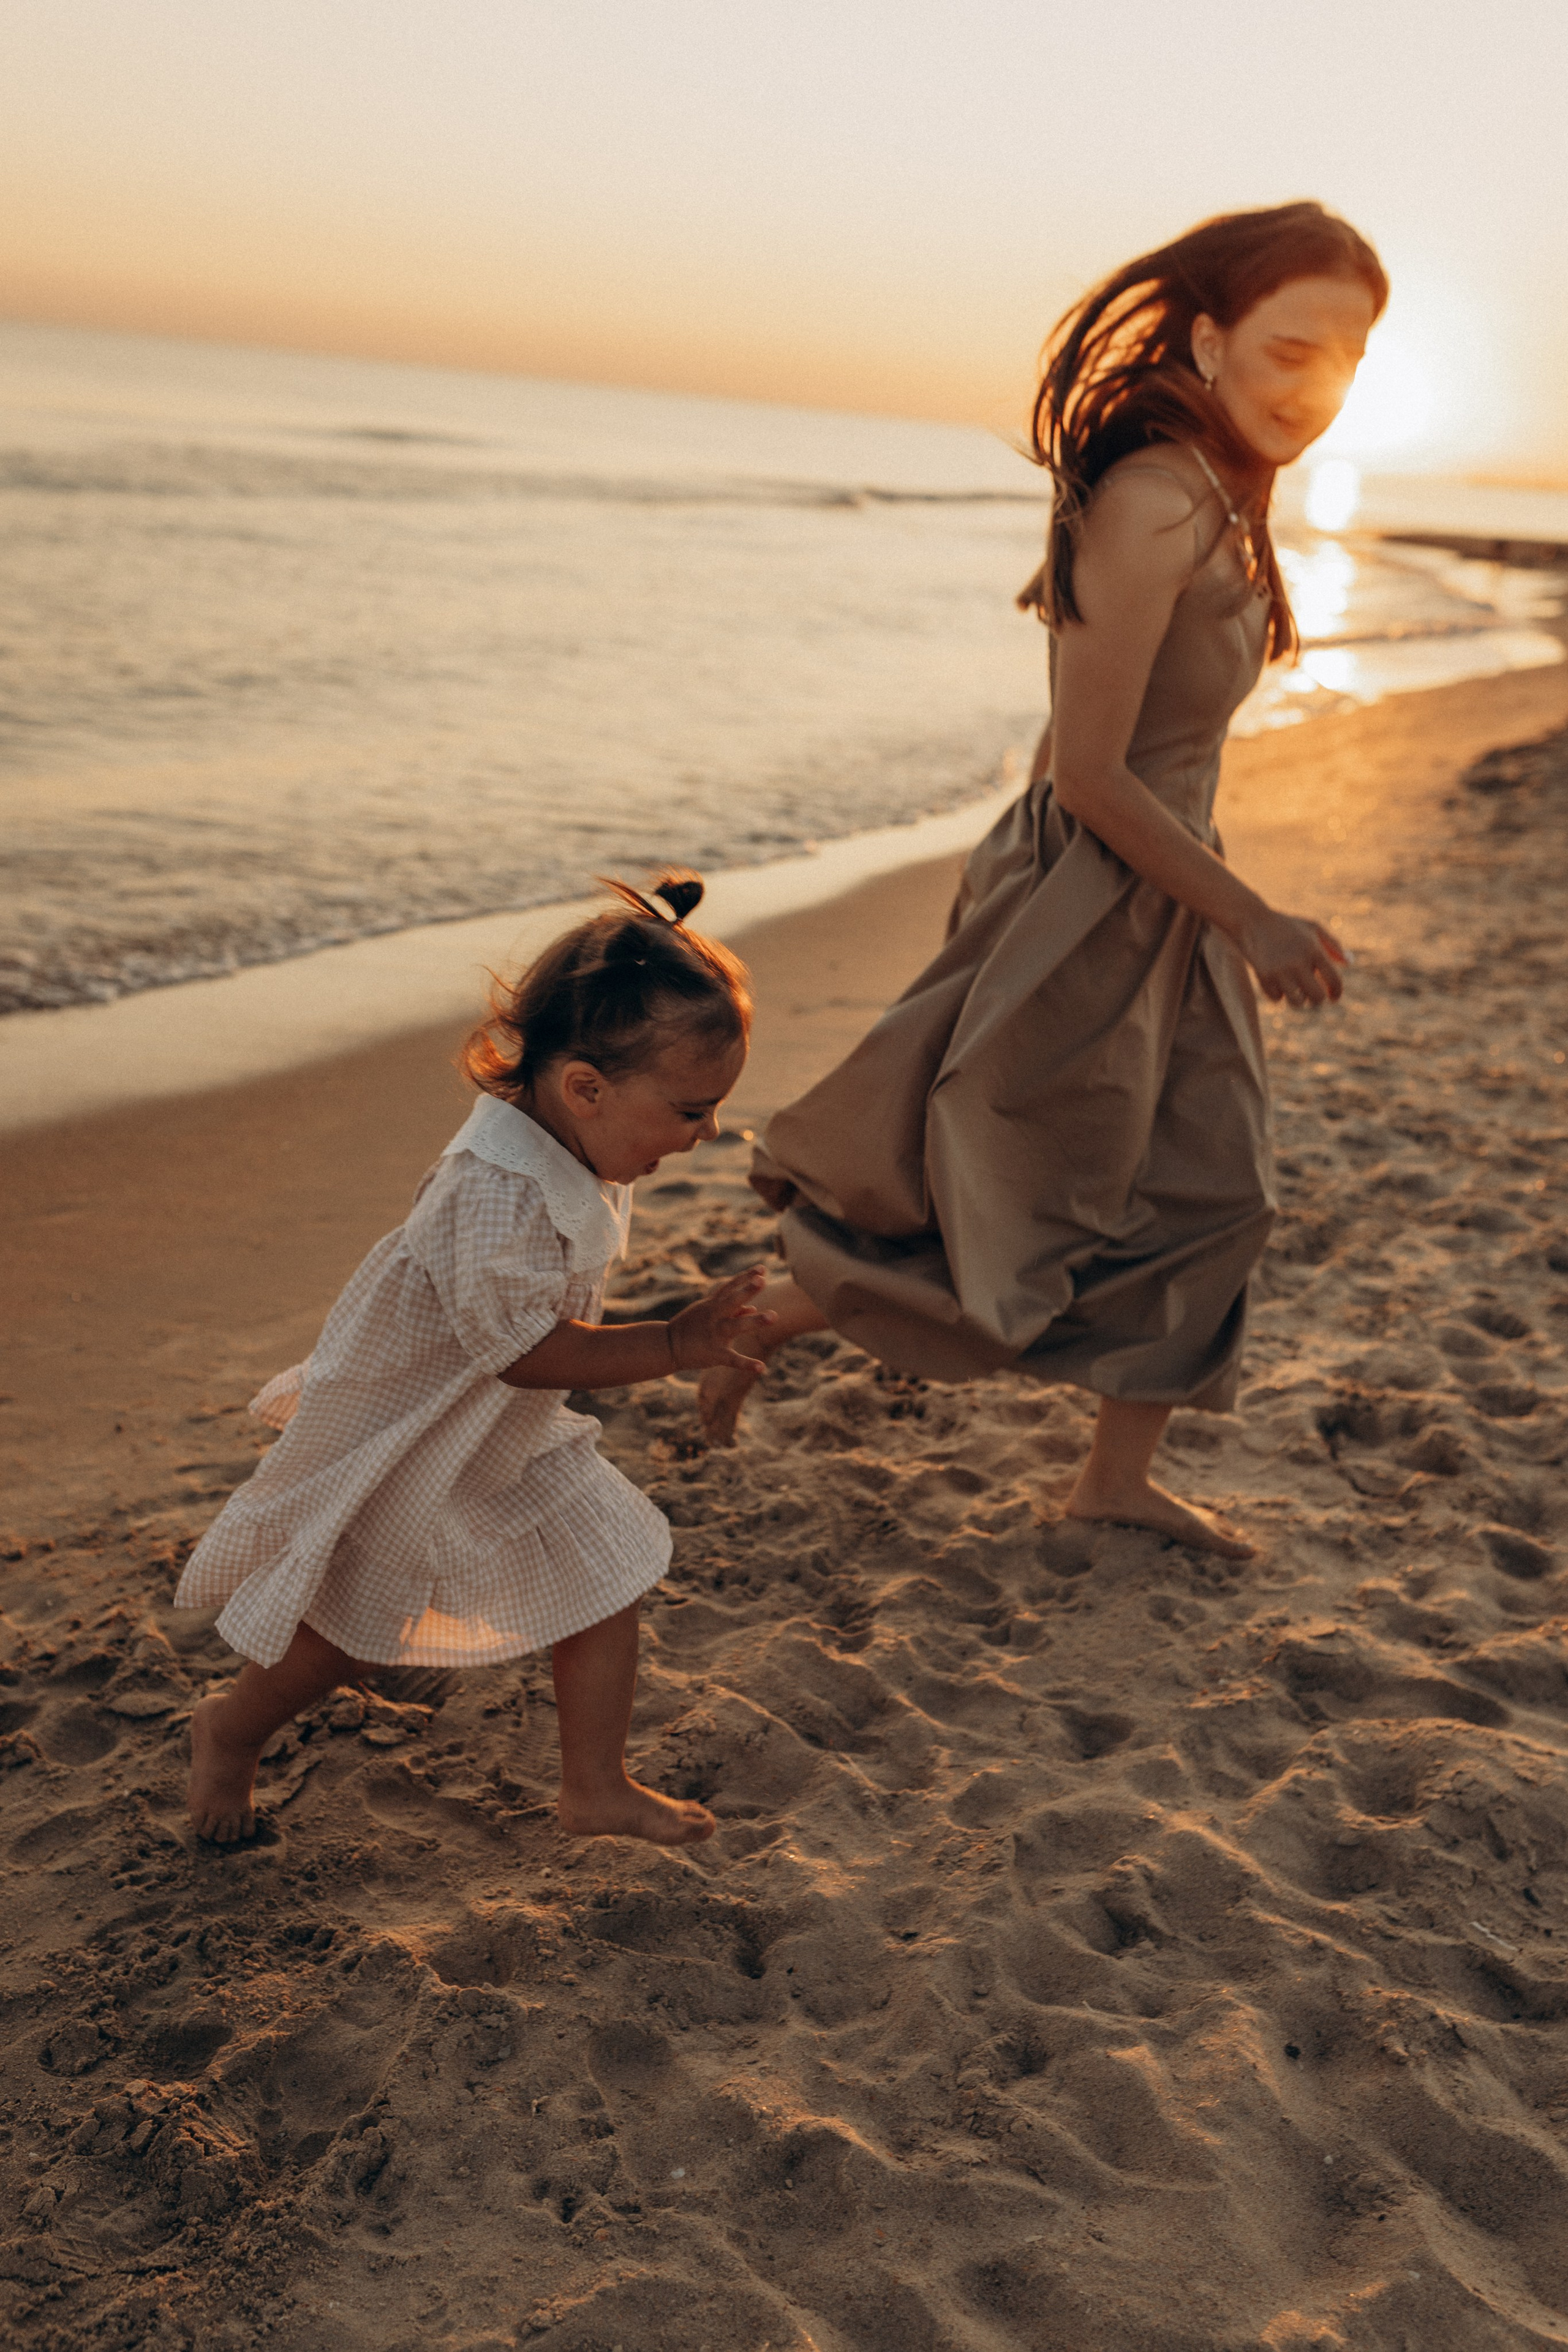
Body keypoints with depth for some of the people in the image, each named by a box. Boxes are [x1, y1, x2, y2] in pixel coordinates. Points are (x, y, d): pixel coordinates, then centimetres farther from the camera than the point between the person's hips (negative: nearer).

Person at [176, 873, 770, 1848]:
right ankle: (232, 1728, 40)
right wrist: (672, 1346, -33)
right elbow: (522, 1349, -33)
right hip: (400, 1448, -8)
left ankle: (598, 1788, 22)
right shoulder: (500, 1192, -38)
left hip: (516, 1444, 8)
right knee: (352, 1630, 11)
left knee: (604, 1583, 7)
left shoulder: (578, 1150, -7)